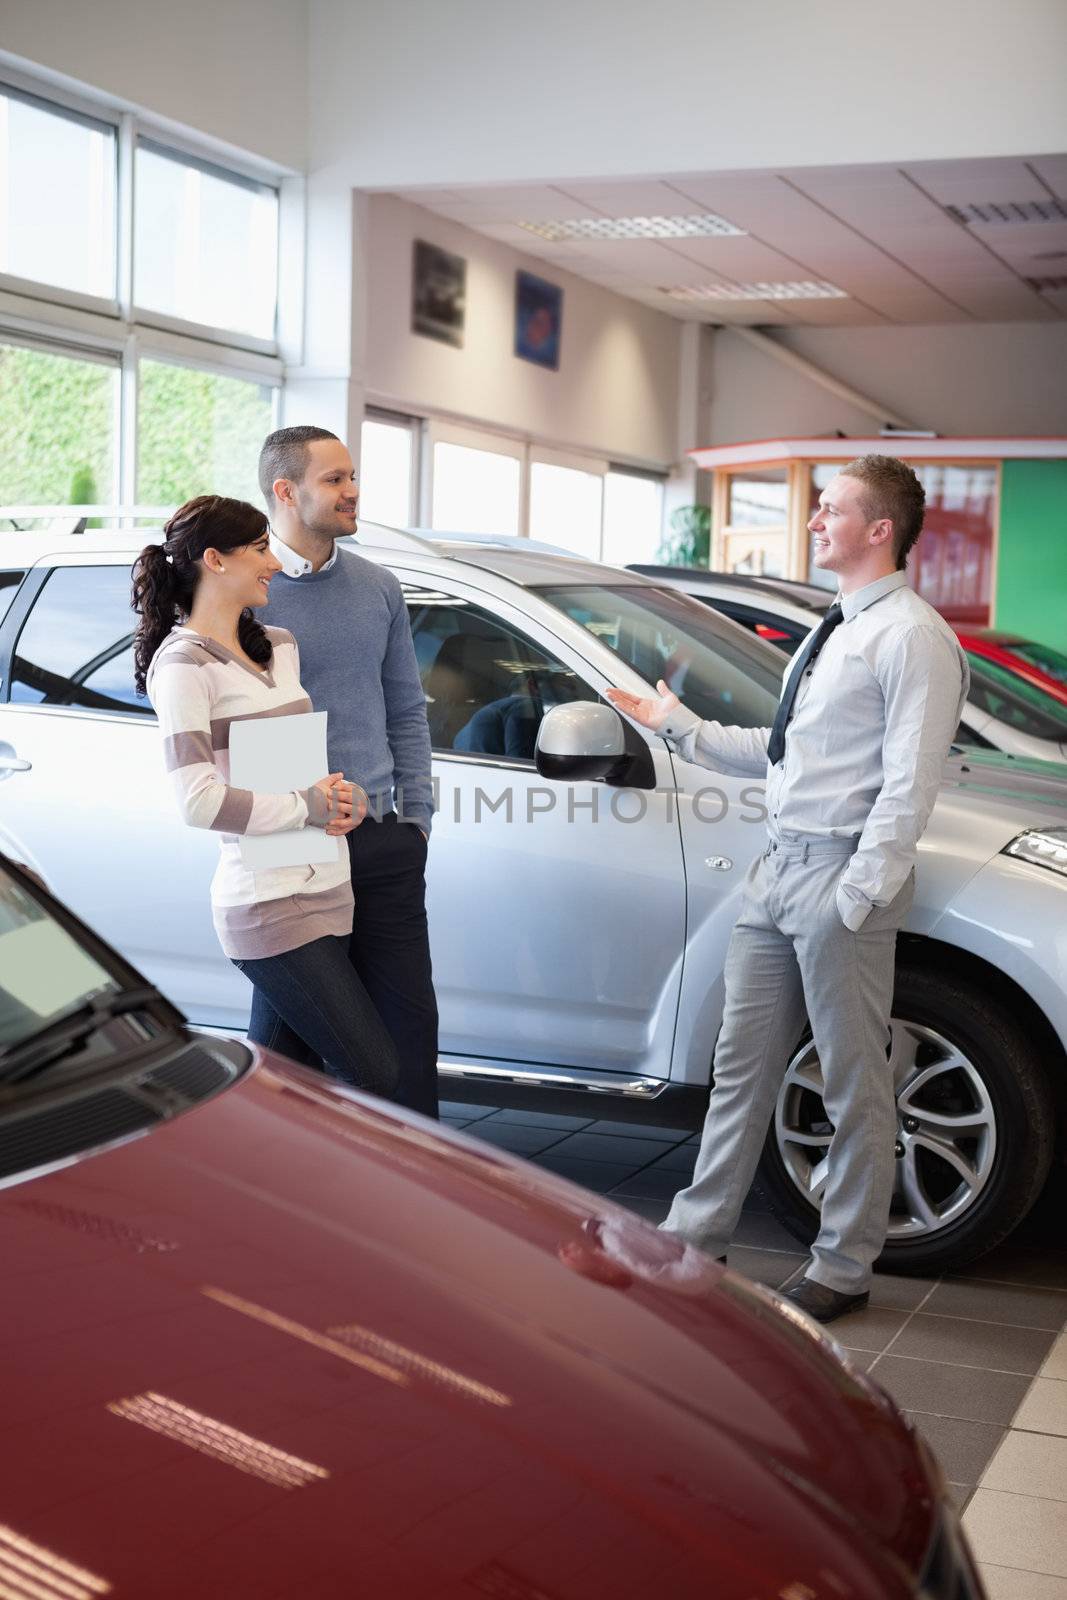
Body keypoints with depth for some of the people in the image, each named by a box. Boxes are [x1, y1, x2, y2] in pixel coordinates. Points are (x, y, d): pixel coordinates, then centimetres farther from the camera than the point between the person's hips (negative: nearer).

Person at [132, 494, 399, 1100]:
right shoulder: (184, 663, -11)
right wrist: (313, 806, -11)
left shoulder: (280, 646, 16)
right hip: (270, 908, -8)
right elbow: (201, 804, -19)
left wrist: (352, 799, 1)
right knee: (377, 1077, -9)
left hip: (327, 890, 8)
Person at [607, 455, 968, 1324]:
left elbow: (908, 784, -17)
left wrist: (857, 895, -21)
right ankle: (700, 1232, 24)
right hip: (779, 865, 9)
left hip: (842, 877, -9)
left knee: (855, 1086, 4)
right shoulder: (832, 633, 17)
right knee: (743, 1064, 14)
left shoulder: (911, 636, -11)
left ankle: (843, 1268, 17)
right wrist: (680, 725, 19)